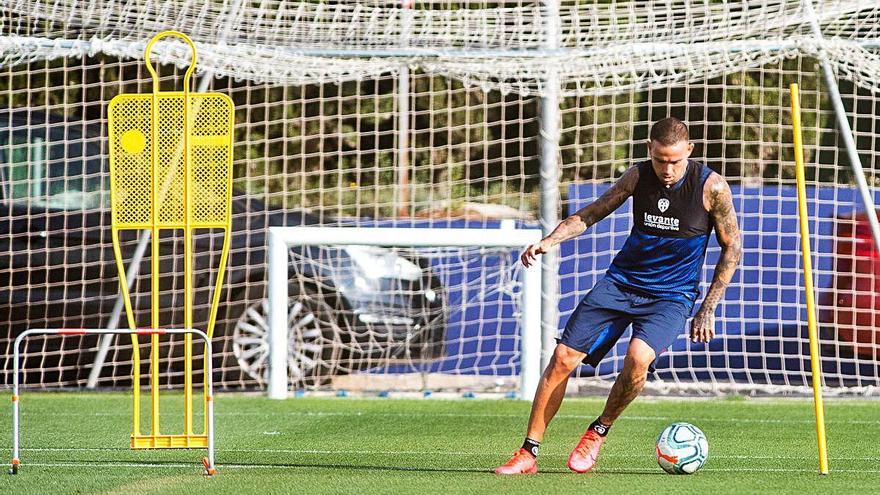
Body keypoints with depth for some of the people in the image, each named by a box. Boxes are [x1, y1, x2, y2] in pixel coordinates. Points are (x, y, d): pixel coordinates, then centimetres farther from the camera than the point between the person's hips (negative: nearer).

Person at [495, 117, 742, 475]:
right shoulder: (638, 176, -4)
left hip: (671, 295, -3)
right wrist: (550, 240, -10)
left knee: (638, 358, -32)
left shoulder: (711, 187, -12)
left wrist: (707, 310, -5)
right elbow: (591, 213, 8)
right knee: (563, 357, -9)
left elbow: (732, 248, -2)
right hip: (621, 281, 3)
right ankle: (528, 454, 1)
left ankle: (598, 433, -6)